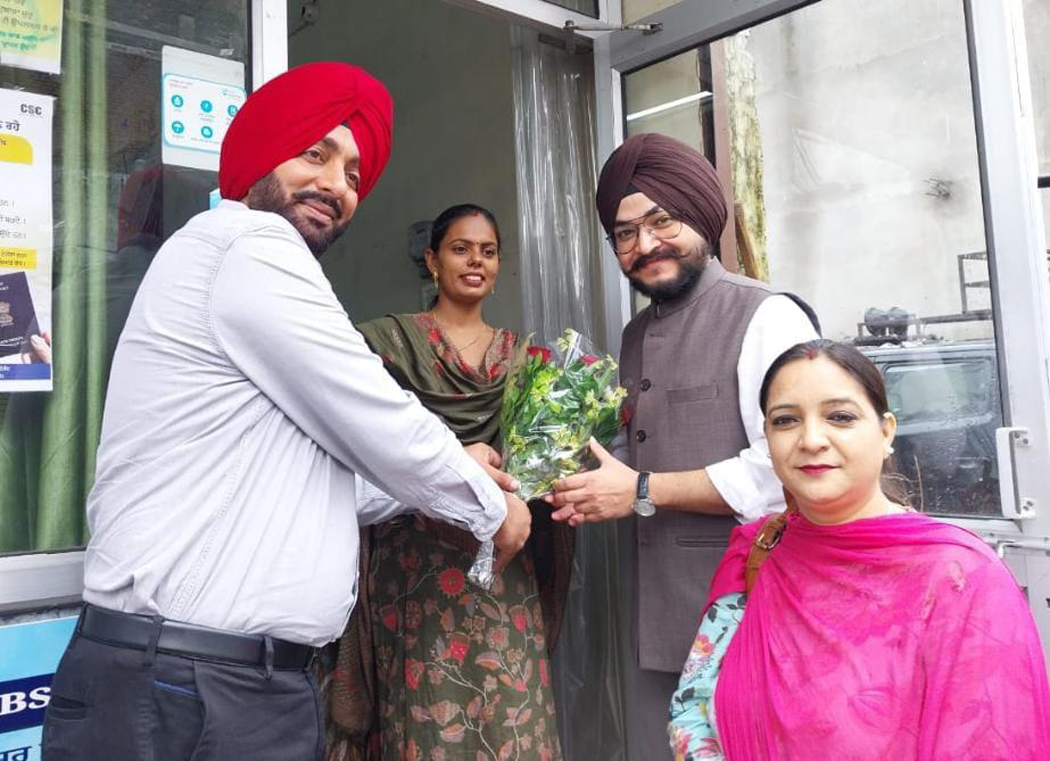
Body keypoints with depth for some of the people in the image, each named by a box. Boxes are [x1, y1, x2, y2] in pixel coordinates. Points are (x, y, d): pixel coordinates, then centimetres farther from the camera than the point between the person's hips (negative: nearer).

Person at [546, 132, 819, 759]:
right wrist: (598, 489, 2)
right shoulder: (636, 336, 14)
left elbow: (782, 470, -19)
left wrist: (642, 492, -16)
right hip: (654, 620, 7)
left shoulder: (766, 317, -10)